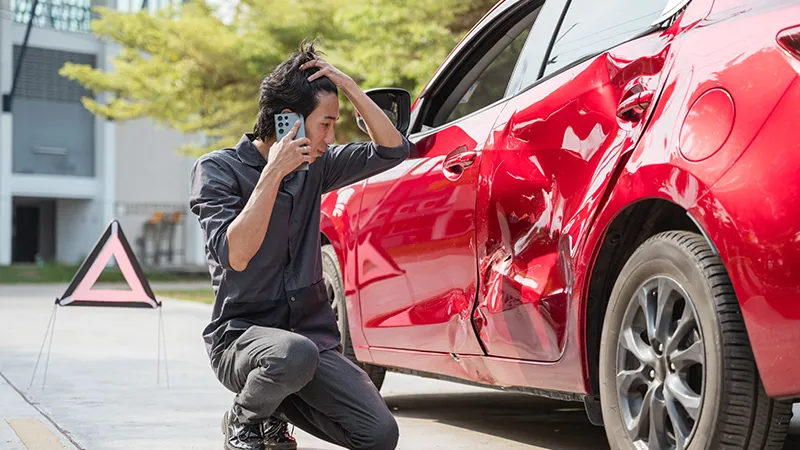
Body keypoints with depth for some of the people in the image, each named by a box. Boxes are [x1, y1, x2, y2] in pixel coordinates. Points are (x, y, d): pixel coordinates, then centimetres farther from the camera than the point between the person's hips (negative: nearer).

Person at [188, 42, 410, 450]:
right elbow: (235, 255, -20)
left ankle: (278, 406, 14)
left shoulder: (313, 167, 9)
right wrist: (273, 174, -21)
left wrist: (348, 86, -1)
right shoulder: (218, 169, -7)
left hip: (312, 335, 5)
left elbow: (392, 150, 8)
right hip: (240, 335, -5)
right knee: (293, 353, -40)